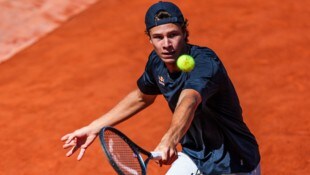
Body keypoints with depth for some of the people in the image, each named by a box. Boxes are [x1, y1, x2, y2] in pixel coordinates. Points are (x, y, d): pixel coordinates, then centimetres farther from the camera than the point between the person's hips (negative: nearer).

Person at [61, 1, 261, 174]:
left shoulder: (205, 63, -30)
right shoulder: (156, 61, -8)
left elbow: (188, 103, -51)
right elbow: (142, 96, 13)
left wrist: (170, 141, -70)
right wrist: (94, 127, 11)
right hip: (194, 157, 6)